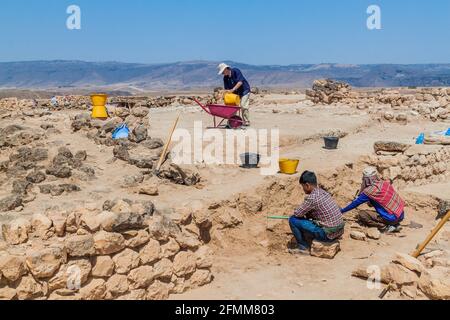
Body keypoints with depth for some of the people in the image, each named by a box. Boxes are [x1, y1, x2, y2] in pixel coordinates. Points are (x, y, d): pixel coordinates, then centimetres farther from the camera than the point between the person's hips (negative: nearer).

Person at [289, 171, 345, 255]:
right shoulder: (323, 192, 9)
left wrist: (303, 214, 11)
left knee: (293, 220, -4)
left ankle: (304, 248, 6)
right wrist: (306, 214, 15)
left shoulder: (312, 197, -17)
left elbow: (297, 214, -9)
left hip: (328, 235, -9)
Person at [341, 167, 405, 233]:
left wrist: (341, 211, 10)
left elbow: (355, 203, -1)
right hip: (401, 215, 7)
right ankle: (396, 225, 15)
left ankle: (385, 227, -7)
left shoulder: (368, 192, -12)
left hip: (392, 218, -7)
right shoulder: (385, 183, 5)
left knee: (362, 215, -3)